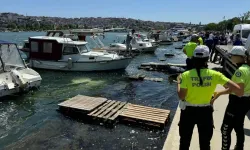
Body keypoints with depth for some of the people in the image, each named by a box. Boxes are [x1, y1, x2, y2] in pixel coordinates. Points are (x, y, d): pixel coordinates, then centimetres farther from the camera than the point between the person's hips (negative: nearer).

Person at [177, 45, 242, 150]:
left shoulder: (186, 75, -17)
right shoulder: (215, 75, -14)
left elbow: (181, 96, -13)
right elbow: (237, 89, -15)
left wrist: (178, 83, 0)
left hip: (189, 111, -1)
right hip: (205, 112, 1)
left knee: (185, 141, 21)